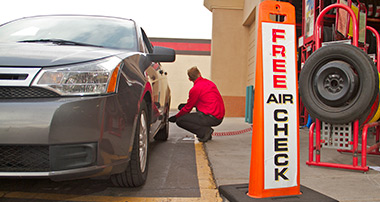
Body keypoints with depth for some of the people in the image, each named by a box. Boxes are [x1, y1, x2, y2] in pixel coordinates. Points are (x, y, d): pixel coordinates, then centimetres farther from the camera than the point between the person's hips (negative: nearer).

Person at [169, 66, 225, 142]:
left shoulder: (195, 89, -10)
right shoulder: (210, 83, 14)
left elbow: (188, 108, 0)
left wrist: (175, 117, 16)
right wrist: (186, 105, 29)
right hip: (220, 117, 8)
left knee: (180, 121, -3)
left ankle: (205, 131, -11)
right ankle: (207, 130, 18)